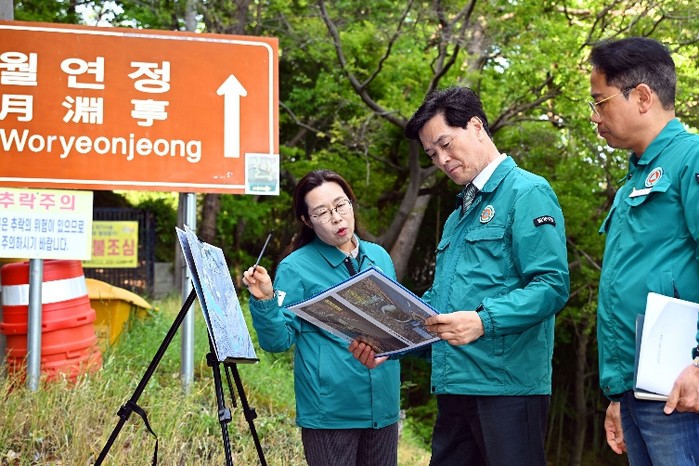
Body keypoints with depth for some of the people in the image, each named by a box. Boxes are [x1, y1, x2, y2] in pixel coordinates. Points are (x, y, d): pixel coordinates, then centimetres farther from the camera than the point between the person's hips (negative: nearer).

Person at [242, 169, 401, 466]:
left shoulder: (379, 257, 8)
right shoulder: (296, 268, -7)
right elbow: (279, 340, -10)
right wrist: (265, 301, -26)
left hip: (384, 403, 5)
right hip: (331, 410, -5)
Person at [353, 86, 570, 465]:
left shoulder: (527, 193, -4)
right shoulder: (458, 215, 23)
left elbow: (552, 286, -15)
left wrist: (484, 321, -27)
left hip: (507, 386, -8)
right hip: (454, 386, 8)